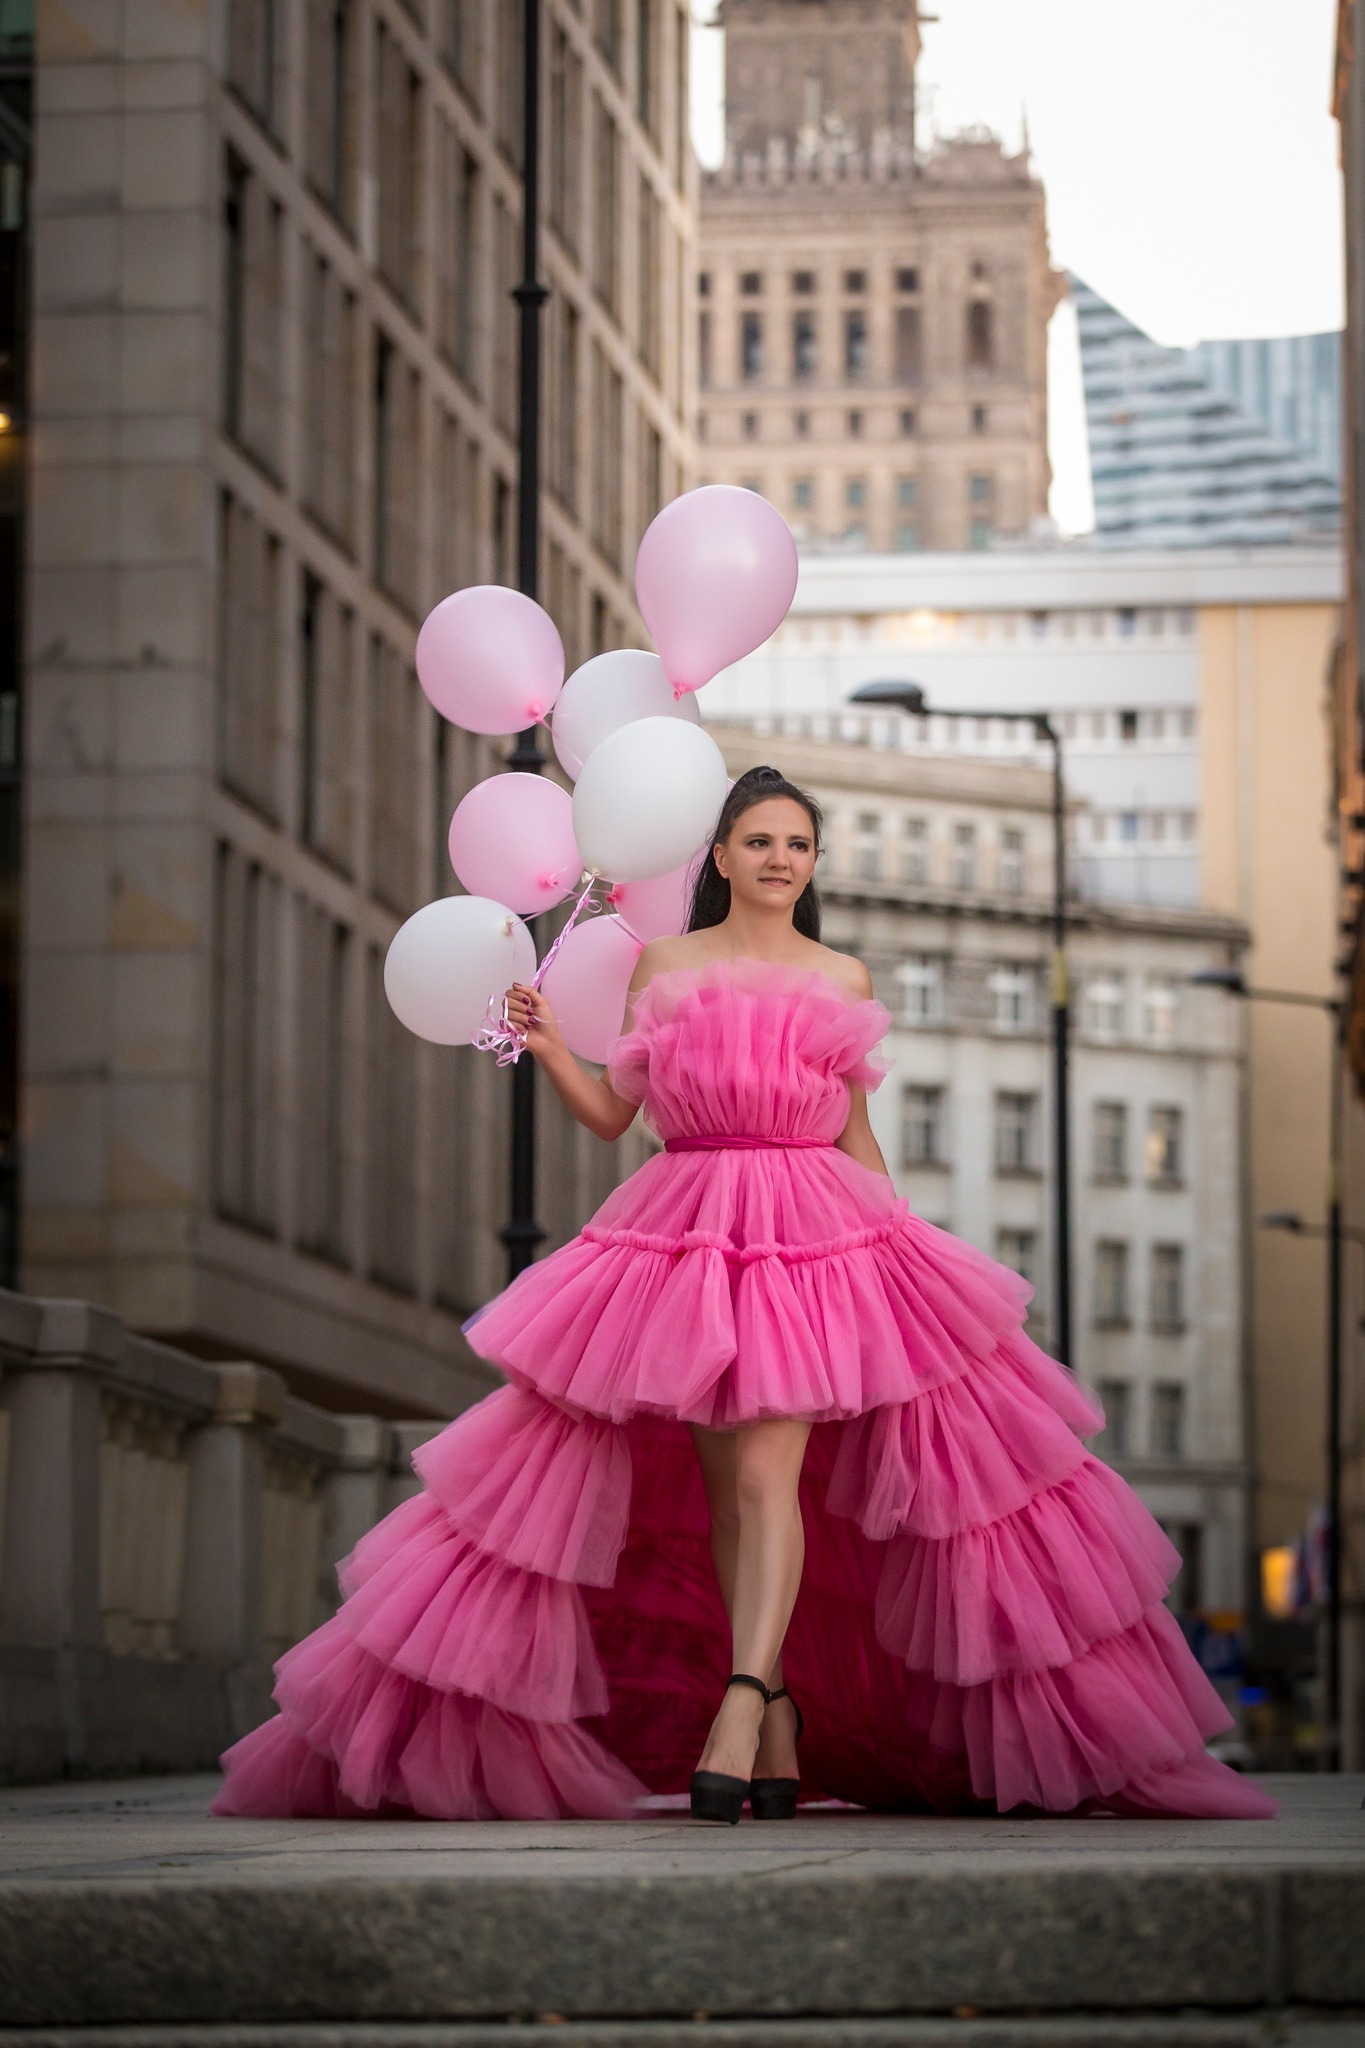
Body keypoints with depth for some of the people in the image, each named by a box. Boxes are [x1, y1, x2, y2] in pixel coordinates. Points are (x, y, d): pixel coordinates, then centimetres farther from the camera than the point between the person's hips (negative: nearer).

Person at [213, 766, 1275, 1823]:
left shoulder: (844, 979, 13)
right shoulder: (663, 964, 12)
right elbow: (611, 1113, 11)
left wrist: (904, 1249, 15)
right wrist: (549, 1047, -5)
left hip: (813, 1234, -1)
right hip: (683, 1227, 1)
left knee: (768, 1469, -17)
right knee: (719, 1485, 0)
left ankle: (738, 1709, -27)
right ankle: (779, 1711, 10)